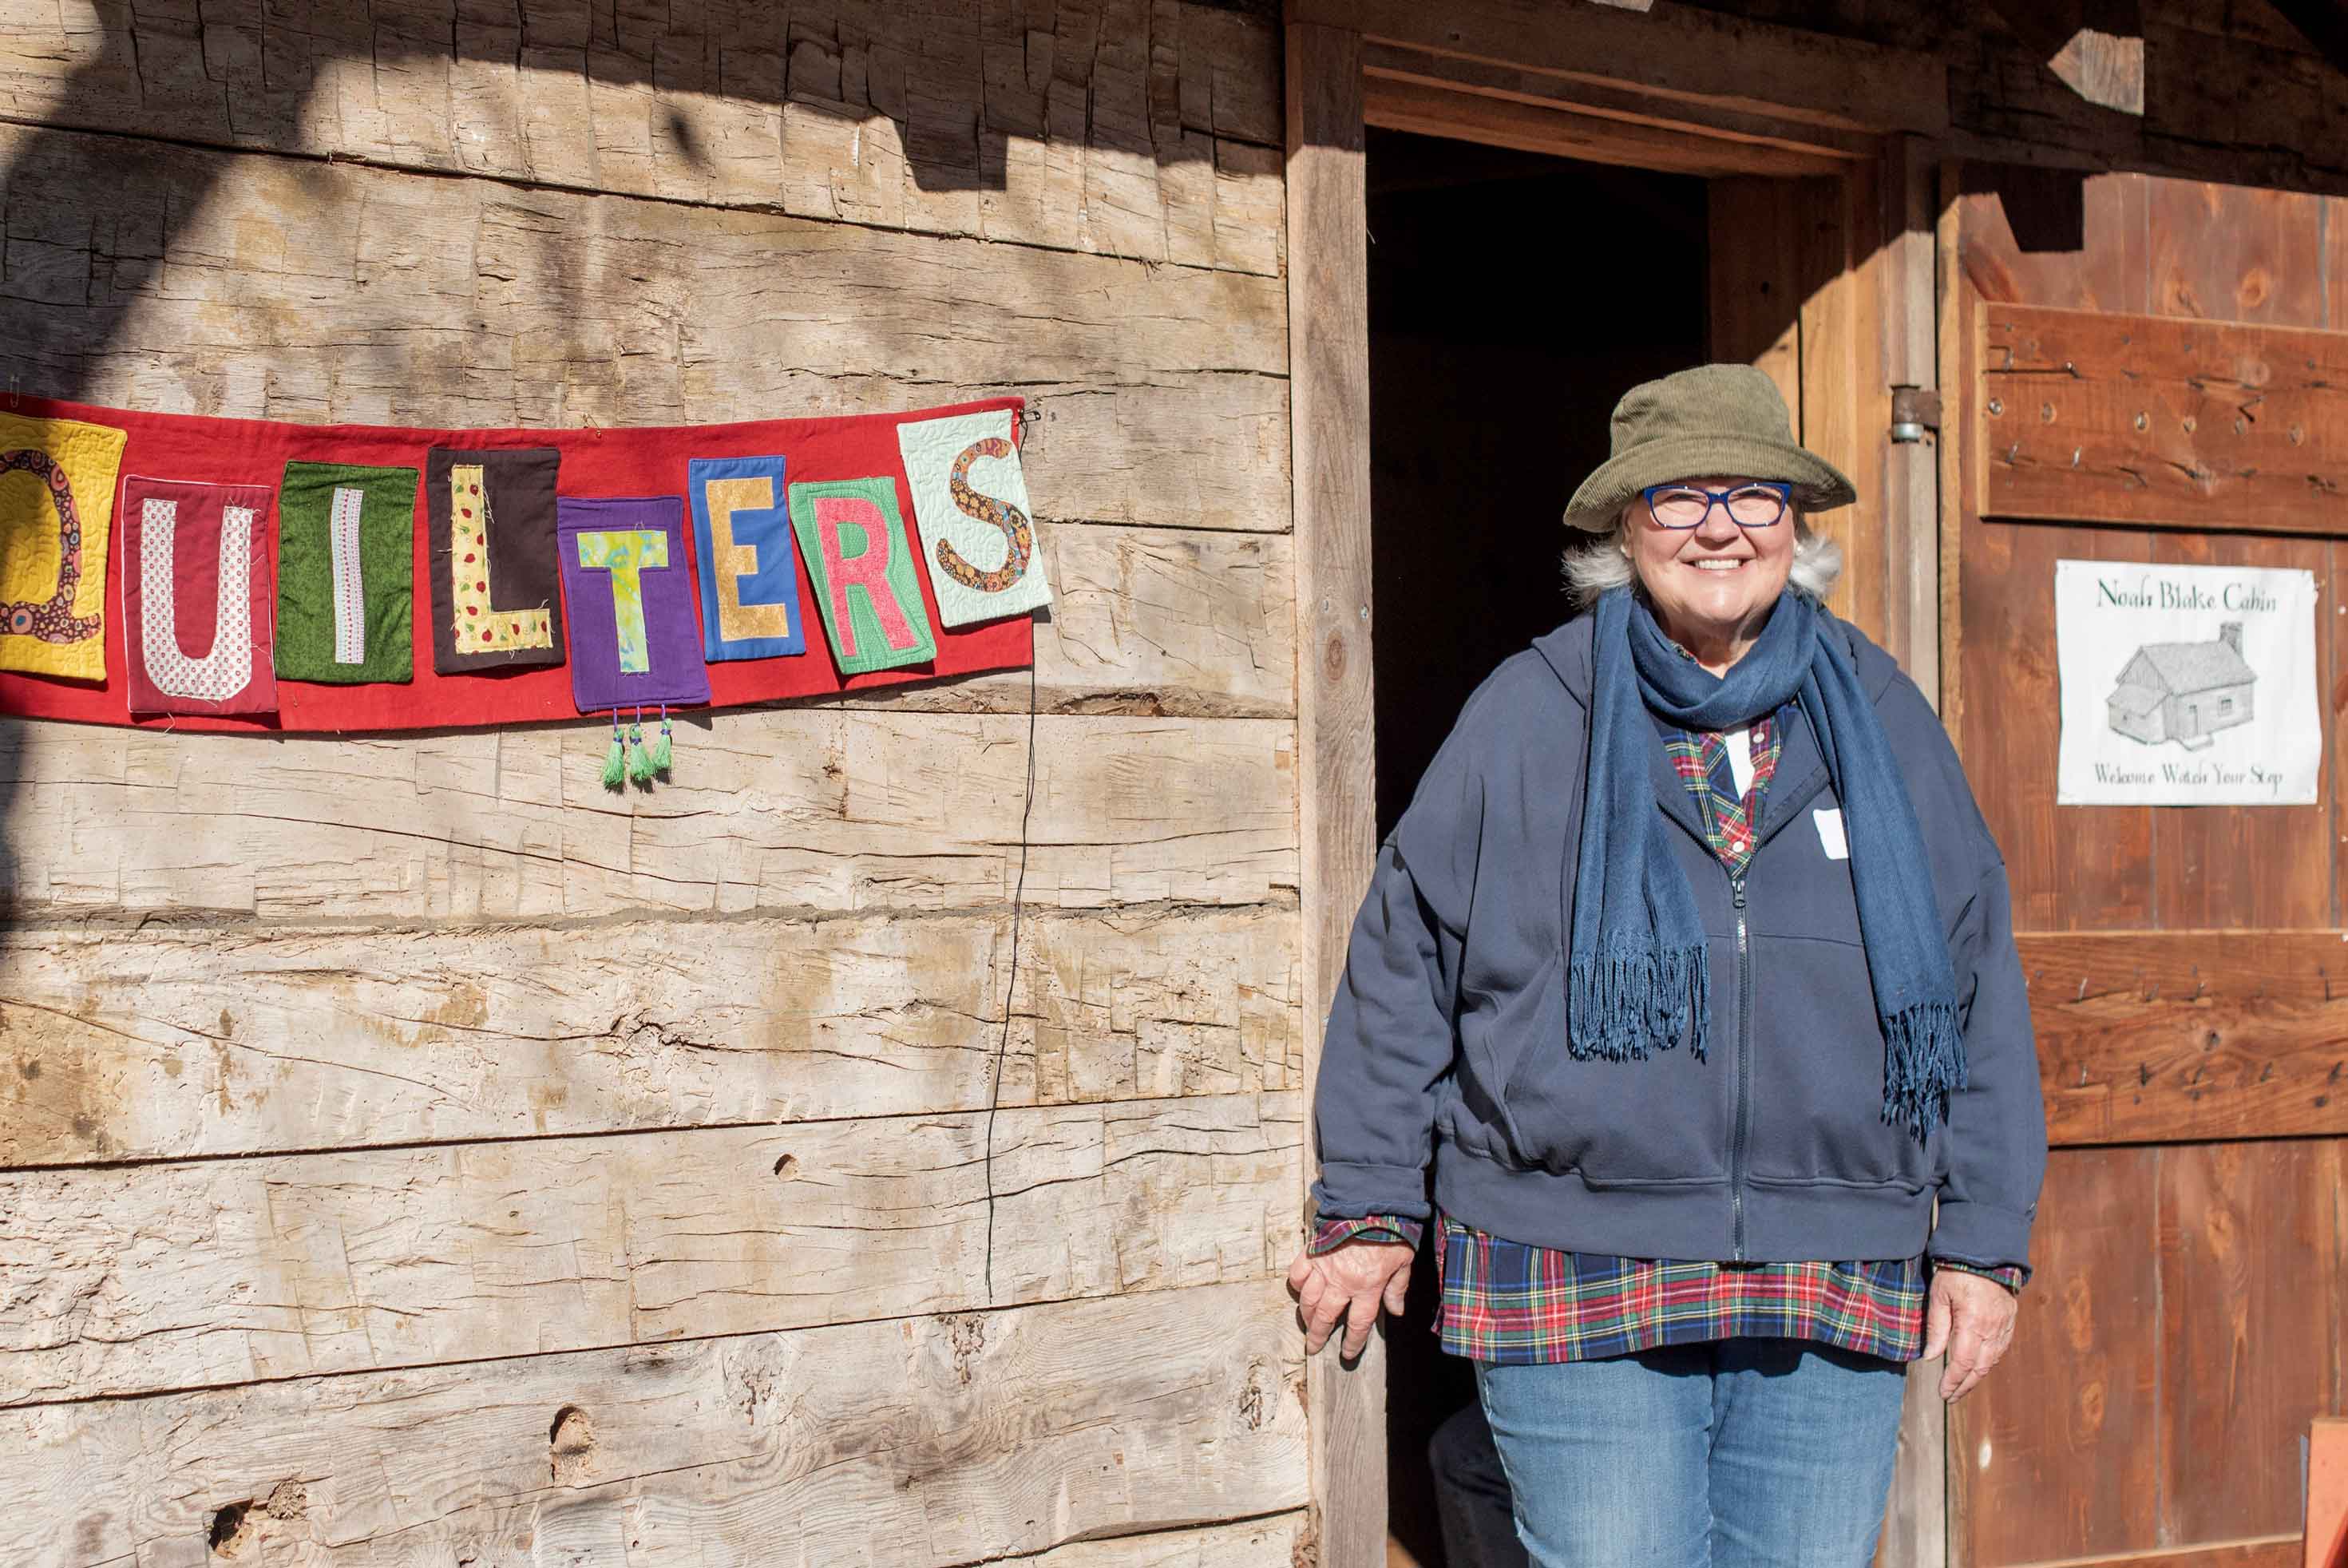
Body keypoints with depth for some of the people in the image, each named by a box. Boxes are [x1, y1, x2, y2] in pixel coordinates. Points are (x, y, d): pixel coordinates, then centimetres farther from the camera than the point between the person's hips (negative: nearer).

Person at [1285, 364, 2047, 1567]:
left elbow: (1978, 988, 12)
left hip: (1833, 1307, 3)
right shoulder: (1526, 716, 2)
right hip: (1579, 1298, -2)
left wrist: (1983, 1239, 9)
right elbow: (1402, 961, 6)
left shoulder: (1883, 720, 9)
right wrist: (1369, 1209, 6)